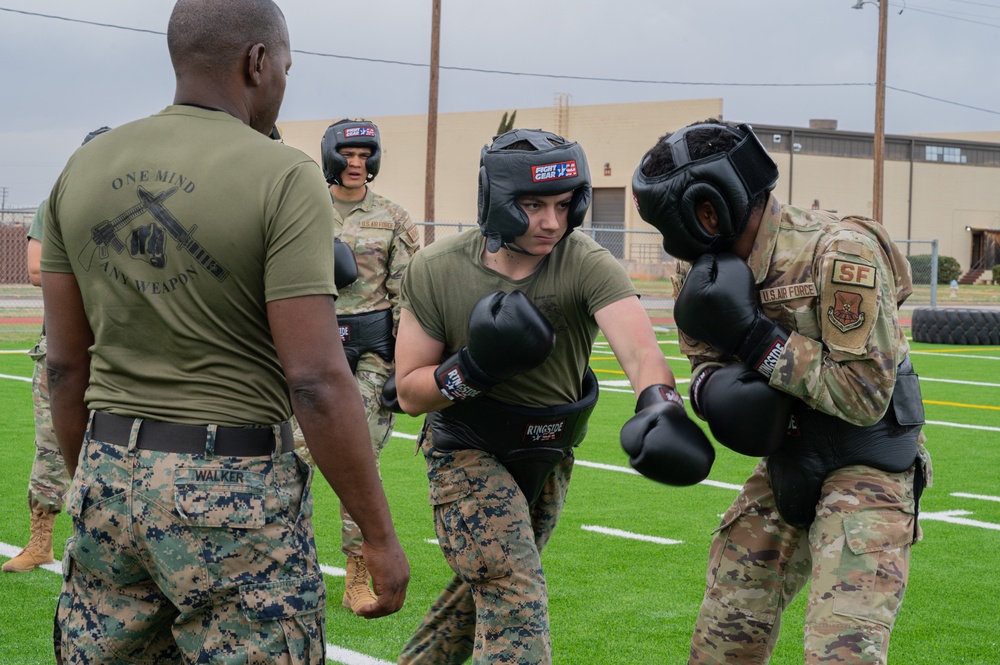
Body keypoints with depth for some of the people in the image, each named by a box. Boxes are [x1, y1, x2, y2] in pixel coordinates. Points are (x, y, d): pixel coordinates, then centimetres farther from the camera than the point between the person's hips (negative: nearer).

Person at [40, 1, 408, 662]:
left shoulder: (84, 170, 6)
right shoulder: (283, 178, -11)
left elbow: (66, 367, 10)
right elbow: (316, 381, -16)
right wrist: (380, 535, -9)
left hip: (109, 477, 6)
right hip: (233, 488, -5)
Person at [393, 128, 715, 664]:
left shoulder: (587, 266, -22)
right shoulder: (436, 271, -19)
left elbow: (639, 348, -40)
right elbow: (409, 392, -12)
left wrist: (660, 406, -62)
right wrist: (473, 368, -32)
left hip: (549, 456, 3)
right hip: (469, 453, -3)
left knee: (485, 591, 22)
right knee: (516, 601, -19)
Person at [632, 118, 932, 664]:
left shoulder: (840, 252, -23)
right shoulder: (705, 268, -2)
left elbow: (866, 397, -22)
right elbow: (707, 363, 11)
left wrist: (756, 336, -25)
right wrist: (715, 389, -14)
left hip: (865, 470, -7)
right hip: (783, 468, 7)